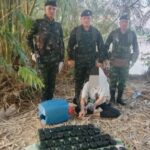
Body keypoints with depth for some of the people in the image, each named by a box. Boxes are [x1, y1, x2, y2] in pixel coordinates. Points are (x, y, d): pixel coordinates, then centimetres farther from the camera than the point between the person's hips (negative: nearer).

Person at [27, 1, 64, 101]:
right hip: (42, 58, -3)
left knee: (52, 82, 9)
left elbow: (61, 43, 8)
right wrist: (34, 52, 0)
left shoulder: (58, 25, 7)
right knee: (45, 82, -2)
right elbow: (29, 38, 7)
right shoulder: (39, 23, -2)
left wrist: (61, 60, 3)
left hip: (55, 58, 3)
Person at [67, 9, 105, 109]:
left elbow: (101, 46, 6)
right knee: (79, 80, 6)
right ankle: (77, 98, 20)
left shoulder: (96, 31, 4)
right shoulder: (76, 31, 1)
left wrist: (100, 60, 0)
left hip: (91, 61, 1)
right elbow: (70, 45, 1)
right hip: (79, 60, -1)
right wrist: (70, 58, -7)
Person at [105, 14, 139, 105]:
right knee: (113, 81, 1)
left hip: (126, 62, 2)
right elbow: (106, 46, 6)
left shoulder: (132, 34, 1)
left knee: (123, 81, 8)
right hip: (115, 62, -1)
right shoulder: (114, 33, -2)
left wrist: (133, 61, 2)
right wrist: (108, 56, 0)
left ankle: (120, 98, 22)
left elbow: (136, 49, 8)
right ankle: (112, 98, 15)